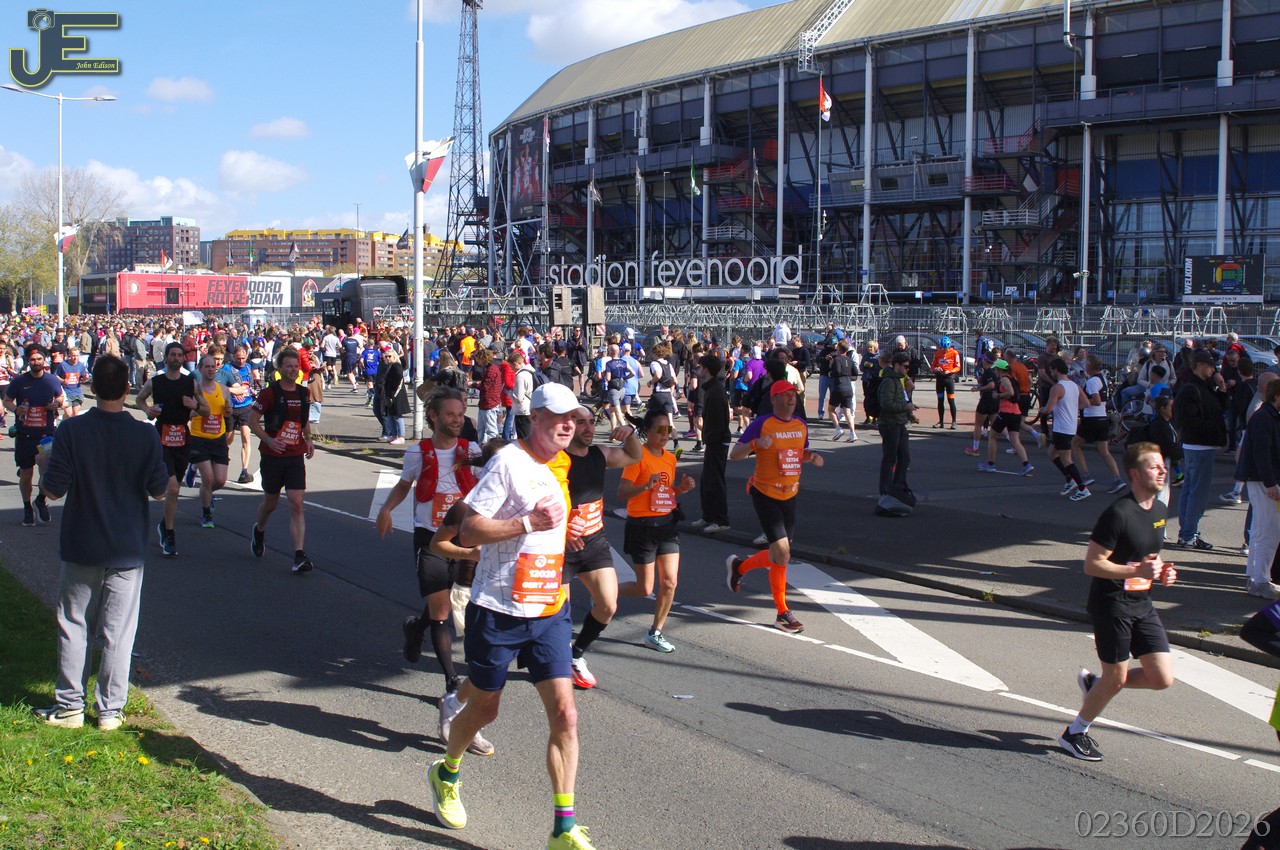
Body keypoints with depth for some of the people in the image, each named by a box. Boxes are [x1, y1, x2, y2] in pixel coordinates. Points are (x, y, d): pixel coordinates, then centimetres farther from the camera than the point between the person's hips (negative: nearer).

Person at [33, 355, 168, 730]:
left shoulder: (71, 430, -12)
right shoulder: (145, 435, -10)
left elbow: (52, 491, -10)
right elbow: (159, 491, -3)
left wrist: (45, 463, 10)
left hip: (81, 547, 0)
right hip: (128, 549, 0)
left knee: (74, 626, 12)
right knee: (118, 630, 7)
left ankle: (69, 706, 17)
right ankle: (110, 710, 12)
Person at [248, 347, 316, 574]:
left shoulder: (304, 393, 7)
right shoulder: (270, 392, -8)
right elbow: (252, 420, -6)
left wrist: (308, 440, 7)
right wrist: (269, 440, -19)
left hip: (296, 457, 3)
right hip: (272, 456, -3)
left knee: (296, 505, -8)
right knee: (270, 503, 13)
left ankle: (299, 555, -13)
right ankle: (259, 531, 46)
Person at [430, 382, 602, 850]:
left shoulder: (562, 464, 8)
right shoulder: (509, 461, -14)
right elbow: (468, 531, -18)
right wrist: (527, 523, -24)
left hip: (549, 612, 5)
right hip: (498, 611, -5)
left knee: (565, 714, -5)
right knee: (484, 709, 12)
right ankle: (446, 774, 44)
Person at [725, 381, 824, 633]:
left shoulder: (801, 425, 7)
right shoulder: (761, 424, -11)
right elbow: (734, 455, -13)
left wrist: (812, 457, 0)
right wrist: (755, 444, -31)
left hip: (789, 496, 7)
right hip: (765, 495, -7)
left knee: (780, 555, 11)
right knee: (782, 552, -13)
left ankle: (739, 566, 38)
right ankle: (782, 613, 1)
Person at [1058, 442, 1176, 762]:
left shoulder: (1159, 510, 7)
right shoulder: (1119, 513, -20)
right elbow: (1092, 564, -19)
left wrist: (1162, 572, 2)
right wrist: (1139, 571, -26)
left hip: (1142, 604, 8)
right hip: (1112, 605, -8)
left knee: (1162, 678, 1)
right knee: (1117, 678, 3)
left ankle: (1095, 683, 25)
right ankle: (1074, 734, 25)